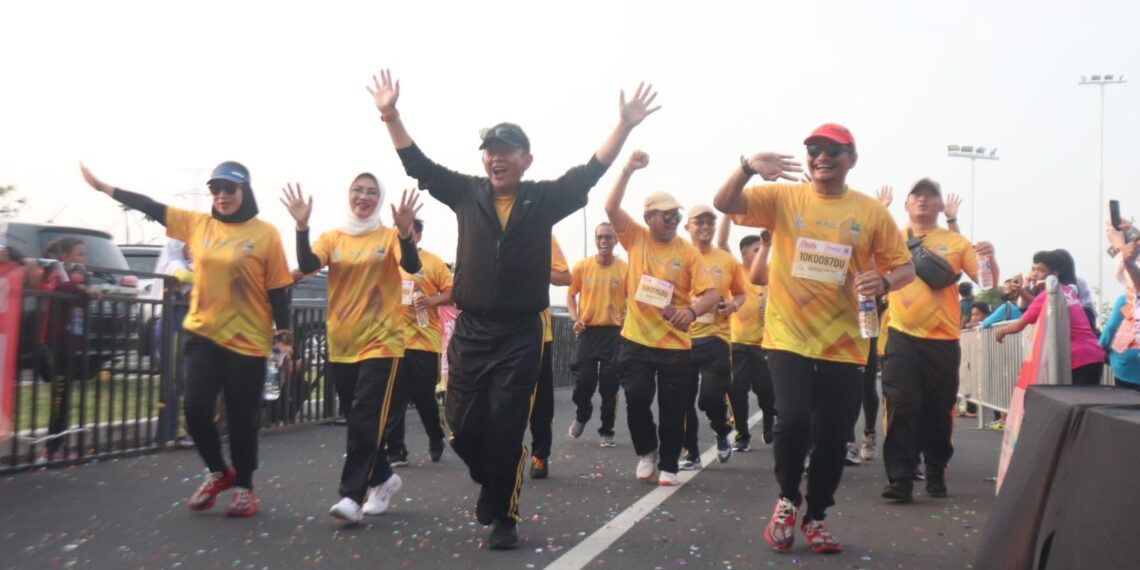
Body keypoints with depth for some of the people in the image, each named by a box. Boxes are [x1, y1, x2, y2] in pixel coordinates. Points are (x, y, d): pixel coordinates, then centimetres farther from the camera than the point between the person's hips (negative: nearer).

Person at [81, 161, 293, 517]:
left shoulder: (266, 234, -6)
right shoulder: (197, 224, 4)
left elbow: (278, 290, -5)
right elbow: (150, 207, 6)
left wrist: (283, 335, -7)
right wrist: (102, 186, 5)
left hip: (248, 340, -3)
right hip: (203, 334, 3)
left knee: (241, 419, 4)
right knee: (196, 409, -3)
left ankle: (243, 487, 22)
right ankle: (218, 472, 24)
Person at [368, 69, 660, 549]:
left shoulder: (545, 199, 0)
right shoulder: (467, 193, 4)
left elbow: (590, 172, -3)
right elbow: (419, 165, 7)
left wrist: (624, 126, -12)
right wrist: (390, 114, 0)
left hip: (520, 335, -2)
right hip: (470, 331, 2)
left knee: (506, 430, 0)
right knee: (463, 425, 6)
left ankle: (504, 516, 17)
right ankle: (491, 484, 37)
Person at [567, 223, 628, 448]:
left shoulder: (625, 269, -3)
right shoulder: (582, 266, -1)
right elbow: (571, 294, 9)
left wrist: (629, 317, -15)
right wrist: (575, 318, -5)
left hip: (614, 332, 0)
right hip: (588, 331, 1)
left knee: (609, 385, 2)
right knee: (583, 381, -1)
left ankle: (607, 432, 17)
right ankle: (581, 416, 30)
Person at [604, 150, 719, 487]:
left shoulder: (688, 251, -1)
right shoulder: (636, 239, 2)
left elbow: (711, 293, -7)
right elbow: (611, 208, -10)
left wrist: (692, 311, -28)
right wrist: (628, 171, -20)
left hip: (675, 344, 0)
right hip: (636, 340, 0)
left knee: (673, 408, 4)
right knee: (636, 399, -4)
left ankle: (668, 466, 20)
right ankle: (646, 452, 22)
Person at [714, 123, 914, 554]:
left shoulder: (871, 212, 3)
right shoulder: (783, 198, 1)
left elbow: (905, 267, 6)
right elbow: (723, 204, -10)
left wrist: (884, 282, -17)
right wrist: (747, 167, -29)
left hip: (843, 344, 2)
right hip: (788, 337, -2)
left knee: (833, 436, 8)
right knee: (793, 420, -17)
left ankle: (816, 517, 31)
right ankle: (787, 498, 14)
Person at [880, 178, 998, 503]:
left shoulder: (956, 242, 7)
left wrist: (989, 259, -18)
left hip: (943, 340, 1)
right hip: (902, 337, -1)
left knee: (939, 410, 9)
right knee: (902, 407, -7)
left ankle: (936, 474, 25)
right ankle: (900, 478, -5)